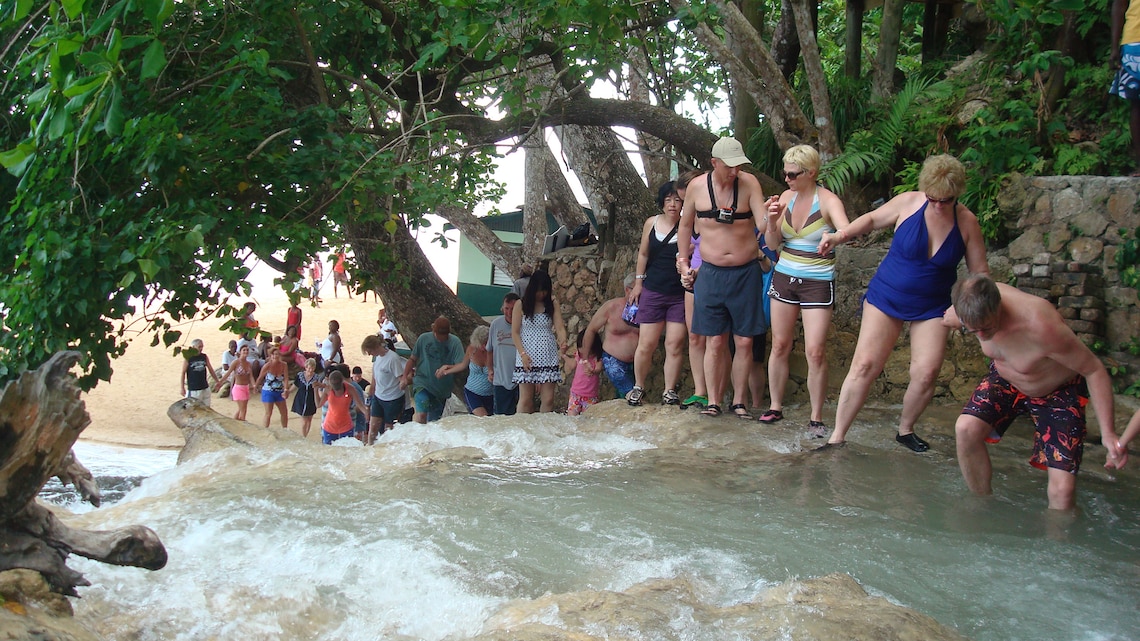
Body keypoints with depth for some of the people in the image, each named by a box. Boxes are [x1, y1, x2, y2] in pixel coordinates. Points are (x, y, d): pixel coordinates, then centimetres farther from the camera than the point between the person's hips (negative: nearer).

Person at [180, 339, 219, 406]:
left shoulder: (204, 357, 4)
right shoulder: (188, 358, -8)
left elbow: (210, 370, 13)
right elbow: (183, 373, -4)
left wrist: (216, 381, 12)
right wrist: (182, 388, -6)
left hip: (205, 388, 5)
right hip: (193, 389, -5)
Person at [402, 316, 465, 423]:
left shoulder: (455, 342, -5)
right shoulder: (424, 338, -1)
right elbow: (413, 359, 8)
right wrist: (405, 376, -2)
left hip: (442, 388, 1)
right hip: (422, 383, -1)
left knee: (434, 420, 10)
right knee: (421, 414, -22)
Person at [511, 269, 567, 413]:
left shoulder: (553, 304, 6)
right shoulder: (521, 305, 1)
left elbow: (559, 327, -3)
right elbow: (515, 332, 1)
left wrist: (562, 341, -25)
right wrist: (522, 353, -11)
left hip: (548, 357, 2)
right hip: (527, 357, -2)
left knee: (548, 399, 1)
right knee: (525, 399, 0)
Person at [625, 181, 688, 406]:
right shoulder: (651, 223, 5)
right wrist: (638, 282, 15)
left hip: (680, 295, -2)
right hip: (653, 292, 2)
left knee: (675, 344, -2)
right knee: (646, 344, 2)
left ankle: (670, 391, 9)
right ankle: (638, 386, 20)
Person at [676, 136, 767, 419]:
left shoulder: (749, 183, -5)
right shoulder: (697, 186, -1)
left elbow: (763, 224, -11)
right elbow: (685, 226, 14)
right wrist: (684, 262, 11)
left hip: (745, 274, 0)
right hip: (710, 274, 0)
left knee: (744, 342, 4)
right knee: (715, 342, 2)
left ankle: (739, 401, 14)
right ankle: (713, 401, 10)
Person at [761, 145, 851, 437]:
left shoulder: (828, 201, -12)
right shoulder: (786, 197, 4)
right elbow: (772, 244, 7)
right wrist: (773, 221, -12)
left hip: (818, 282, -5)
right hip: (784, 278, 5)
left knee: (815, 351, -9)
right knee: (780, 345, 9)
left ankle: (816, 418, 1)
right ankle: (775, 407, 21)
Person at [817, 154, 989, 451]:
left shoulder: (967, 221, -8)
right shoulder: (908, 203, -11)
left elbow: (979, 271, 1)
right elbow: (873, 219, 6)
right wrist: (840, 235, -9)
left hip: (932, 307, 1)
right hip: (887, 296, -1)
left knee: (926, 372, -11)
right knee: (865, 365, -10)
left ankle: (905, 430, 17)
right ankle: (837, 436, -2)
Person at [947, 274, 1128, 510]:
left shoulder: (1040, 325, -41)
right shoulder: (975, 304, -26)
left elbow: (1094, 369, -29)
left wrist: (1108, 433, -31)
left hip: (1059, 392, -4)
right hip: (1005, 380, 4)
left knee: (1063, 490, -18)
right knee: (966, 429, -21)